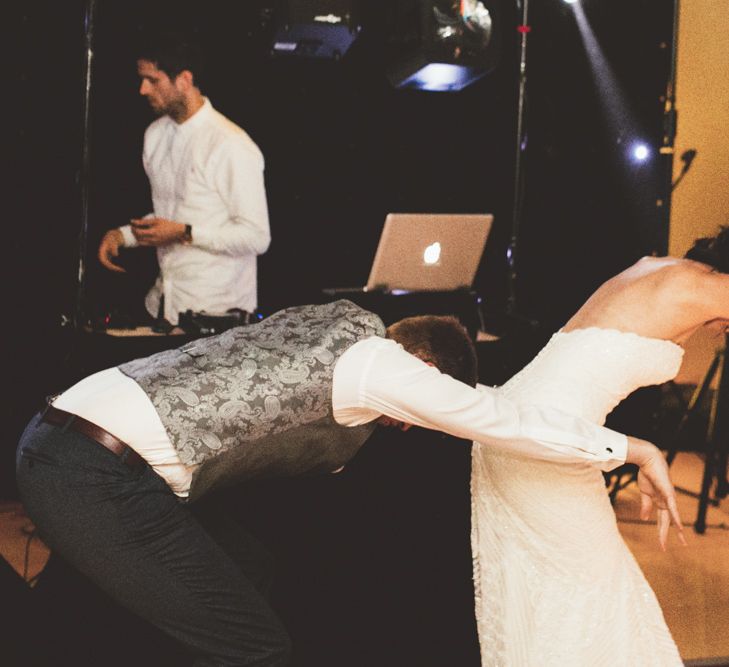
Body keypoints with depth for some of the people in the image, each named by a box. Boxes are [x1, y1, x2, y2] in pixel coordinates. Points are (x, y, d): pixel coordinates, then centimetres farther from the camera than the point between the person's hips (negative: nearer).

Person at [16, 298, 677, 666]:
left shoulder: (335, 321, 22)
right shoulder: (380, 361, -3)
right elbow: (506, 420, 0)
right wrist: (630, 447, 11)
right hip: (106, 478, -10)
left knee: (239, 572, 23)